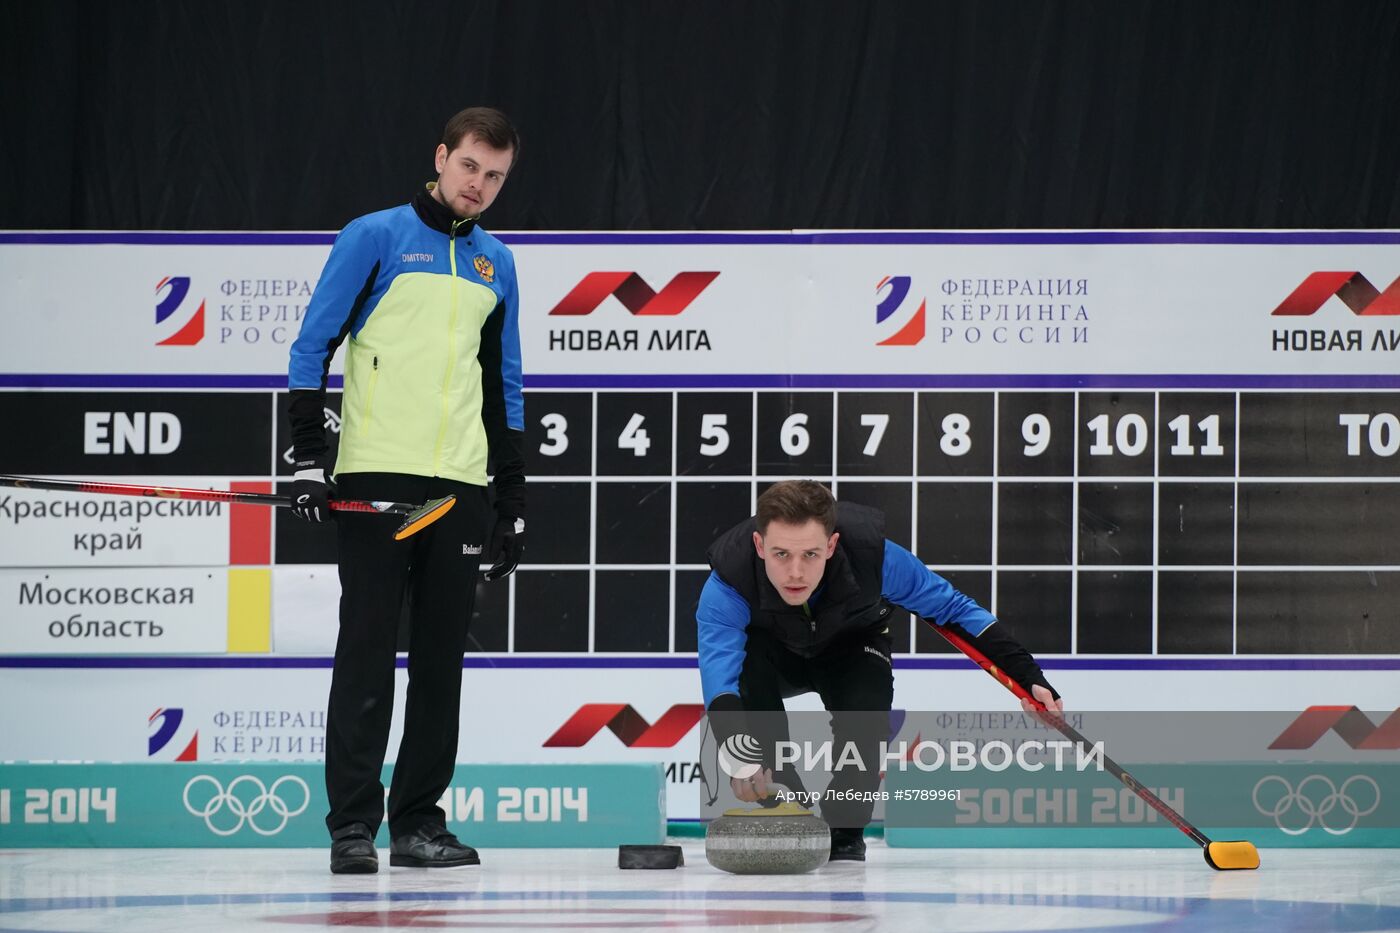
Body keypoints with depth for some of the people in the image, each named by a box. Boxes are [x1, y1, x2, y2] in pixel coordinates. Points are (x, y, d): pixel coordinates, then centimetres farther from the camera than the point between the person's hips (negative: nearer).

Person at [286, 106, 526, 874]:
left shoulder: (495, 264, 15)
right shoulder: (375, 238, -1)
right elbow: (312, 346, -2)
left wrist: (513, 500, 15)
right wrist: (308, 455, -11)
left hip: (459, 486, 5)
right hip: (374, 476, -5)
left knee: (441, 658, 6)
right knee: (367, 651, -5)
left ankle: (419, 822, 12)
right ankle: (352, 825, -3)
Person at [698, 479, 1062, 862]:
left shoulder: (872, 554, -36)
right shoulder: (726, 583, -39)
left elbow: (951, 607, -22)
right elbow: (720, 685, -49)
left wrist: (1028, 676, -27)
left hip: (850, 649, 0)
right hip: (775, 651, 0)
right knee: (746, 668, -34)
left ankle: (844, 831, 2)